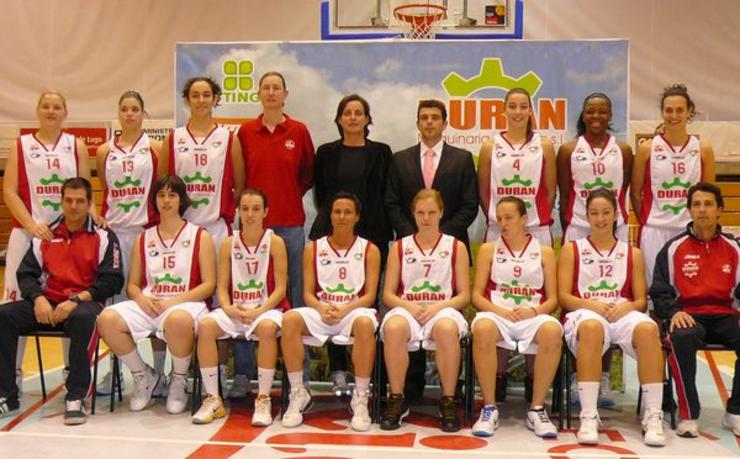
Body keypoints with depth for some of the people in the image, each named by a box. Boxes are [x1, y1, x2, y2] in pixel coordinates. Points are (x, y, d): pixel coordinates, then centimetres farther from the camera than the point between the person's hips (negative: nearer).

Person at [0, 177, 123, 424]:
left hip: (85, 303, -4)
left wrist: (76, 300, -16)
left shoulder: (103, 237, 3)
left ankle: (76, 397, -28)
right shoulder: (46, 235, 14)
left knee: (83, 318, -39)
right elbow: (26, 274, 10)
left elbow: (112, 281, -5)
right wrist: (38, 298, -11)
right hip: (48, 303, 4)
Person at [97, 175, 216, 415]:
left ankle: (179, 381, -10)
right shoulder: (143, 239, 19)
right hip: (148, 304, 4)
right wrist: (142, 300, -8)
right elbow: (132, 284, 16)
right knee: (107, 319, -26)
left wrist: (173, 301, -13)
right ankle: (143, 376, 0)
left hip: (185, 303, -4)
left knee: (177, 320, -41)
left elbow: (209, 285, -1)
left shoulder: (200, 236, 8)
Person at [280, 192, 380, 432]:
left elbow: (369, 295, 0)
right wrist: (323, 309, -17)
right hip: (320, 312, 2)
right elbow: (308, 294, 5)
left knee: (365, 323, -38)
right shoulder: (313, 249, 12)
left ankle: (361, 398, -26)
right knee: (290, 319, -30)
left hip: (354, 311, -2)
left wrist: (345, 309, -19)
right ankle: (298, 394, -18)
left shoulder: (369, 250, 8)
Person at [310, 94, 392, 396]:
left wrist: (380, 228, 1)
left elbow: (387, 196, 7)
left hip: (372, 235, -1)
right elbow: (320, 193, 15)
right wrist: (332, 219, 8)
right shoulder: (326, 153, 10)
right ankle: (338, 372, 7)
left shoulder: (381, 153, 7)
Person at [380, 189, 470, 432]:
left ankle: (448, 401, -24)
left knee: (447, 329, -38)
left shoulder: (456, 247, 13)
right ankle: (396, 400, -22)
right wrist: (410, 306, -11)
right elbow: (388, 294, 10)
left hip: (442, 309, -1)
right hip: (406, 308, 1)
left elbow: (464, 295, 7)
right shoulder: (399, 247, 16)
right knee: (393, 328, -36)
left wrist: (437, 307, -11)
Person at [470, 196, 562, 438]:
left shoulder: (544, 252, 17)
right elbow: (477, 295, 9)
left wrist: (534, 311, -11)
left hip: (532, 316, 0)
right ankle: (489, 408, -26)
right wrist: (500, 311, -11)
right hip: (496, 314, 0)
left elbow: (552, 299, 11)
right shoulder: (488, 250, 17)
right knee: (482, 329, -38)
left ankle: (536, 409, -22)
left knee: (553, 331, -36)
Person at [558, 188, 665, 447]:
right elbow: (563, 297, 6)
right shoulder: (571, 250, 16)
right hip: (584, 312, -2)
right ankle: (588, 416, -41)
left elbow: (641, 301, 14)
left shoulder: (632, 254, 20)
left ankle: (653, 416, -31)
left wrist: (627, 306, -10)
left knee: (647, 328, -36)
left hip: (623, 313, 2)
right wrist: (591, 304, -13)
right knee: (592, 327, -41)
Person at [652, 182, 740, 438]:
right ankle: (688, 415, -23)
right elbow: (659, 292, 5)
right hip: (689, 317, -2)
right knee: (681, 339, -38)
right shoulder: (674, 248, 8)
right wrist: (674, 312, -15)